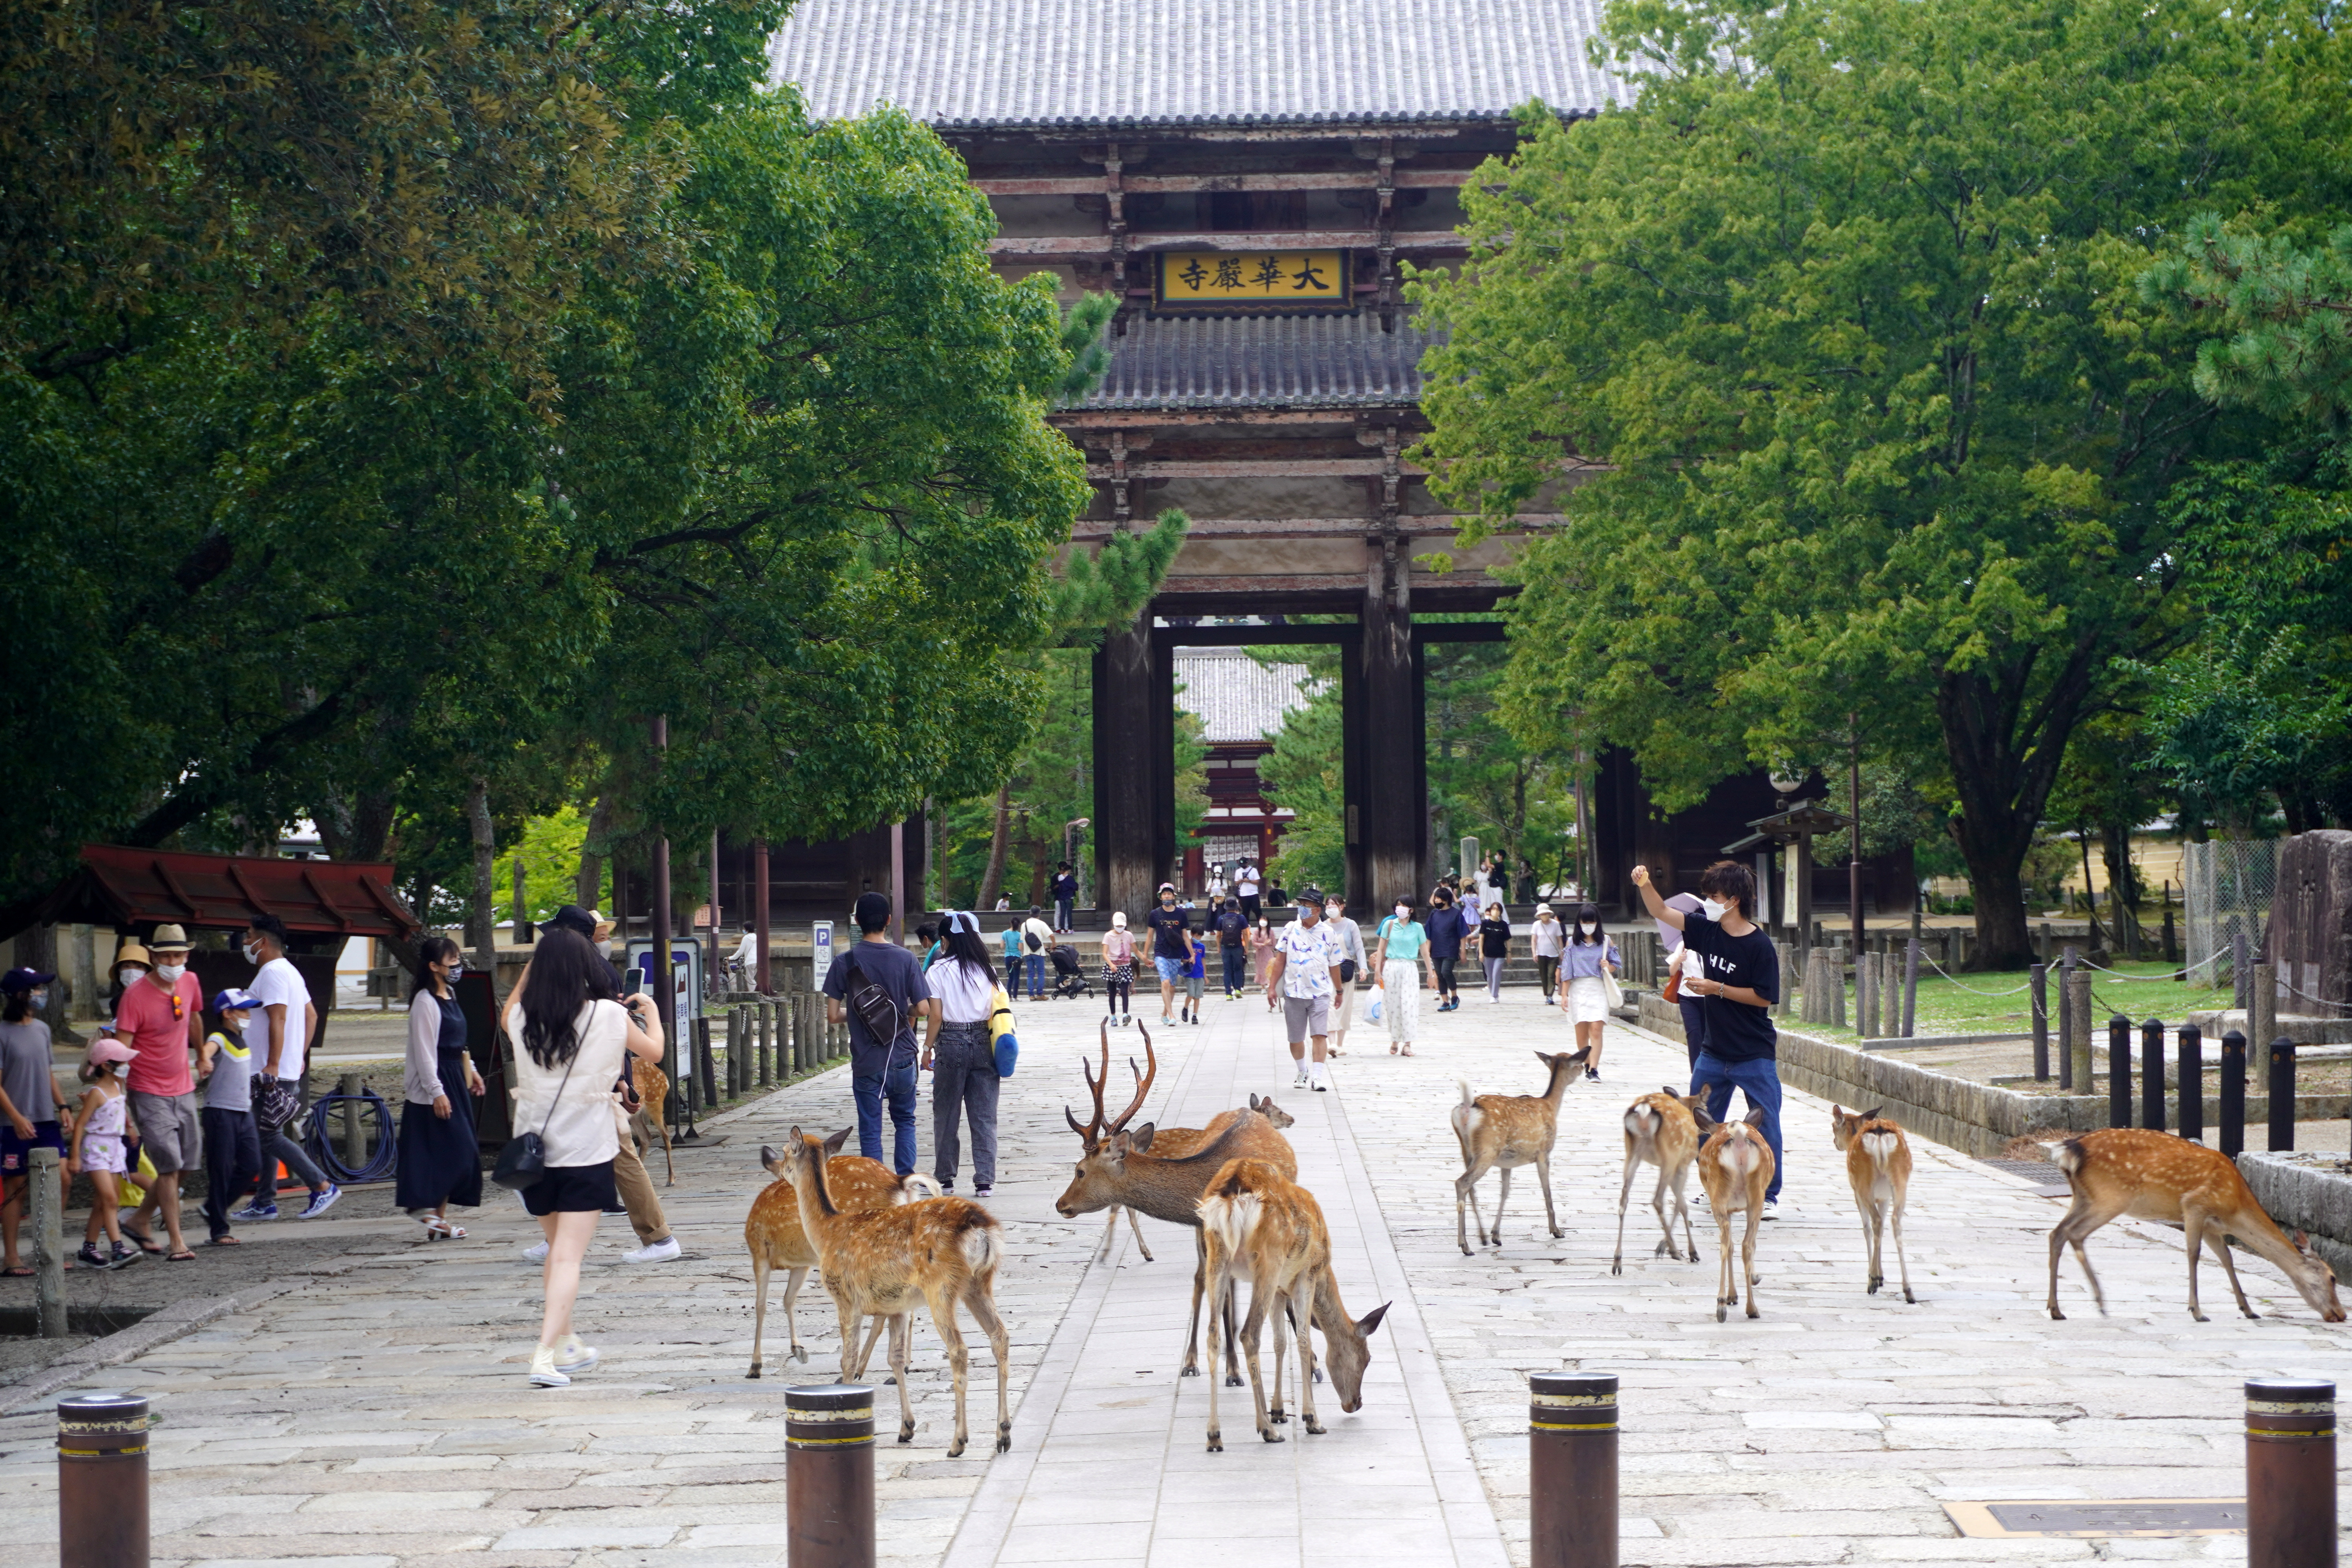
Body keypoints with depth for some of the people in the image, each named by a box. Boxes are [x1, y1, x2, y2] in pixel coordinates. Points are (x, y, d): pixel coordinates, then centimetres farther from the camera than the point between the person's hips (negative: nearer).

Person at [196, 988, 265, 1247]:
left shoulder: (242, 1040, 15)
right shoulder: (219, 1039, -12)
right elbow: (208, 1048, -37)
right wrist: (204, 1060, -58)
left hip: (244, 1112, 8)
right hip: (220, 1112, -8)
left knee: (251, 1167, 4)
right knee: (221, 1170, -5)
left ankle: (213, 1210, 19)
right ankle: (219, 1230, -1)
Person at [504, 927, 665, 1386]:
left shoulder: (522, 1018, -3)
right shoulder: (609, 1016, -9)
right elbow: (653, 1052, 10)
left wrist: (531, 969, 23)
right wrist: (651, 1011, 28)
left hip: (532, 1150, 4)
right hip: (586, 1150, -4)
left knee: (557, 1248, 21)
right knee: (568, 1257, -6)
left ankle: (568, 1345, 31)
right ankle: (546, 1357, -18)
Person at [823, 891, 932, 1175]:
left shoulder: (845, 961, -6)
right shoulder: (905, 959, -5)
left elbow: (833, 1014, -6)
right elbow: (924, 1009, -7)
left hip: (866, 1062, -1)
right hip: (902, 1059, 1)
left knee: (870, 1129, 5)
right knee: (905, 1121, 19)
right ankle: (906, 1181, 10)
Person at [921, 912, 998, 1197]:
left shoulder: (940, 971, -5)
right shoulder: (986, 969, 4)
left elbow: (936, 1015, -7)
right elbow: (995, 1009, 2)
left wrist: (928, 1048, 3)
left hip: (951, 1044, -3)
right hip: (983, 1042, 3)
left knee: (946, 1115, 9)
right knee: (984, 1116, 4)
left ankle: (945, 1179, 14)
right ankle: (985, 1181, 0)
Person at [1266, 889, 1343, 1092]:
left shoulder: (1327, 934, 1)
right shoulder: (1290, 930, 3)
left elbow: (1334, 965, 9)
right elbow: (1280, 960, 6)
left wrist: (1339, 991, 16)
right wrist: (1272, 986, 2)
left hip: (1320, 993, -2)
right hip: (1293, 992, 2)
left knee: (1319, 1035, -12)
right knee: (1296, 1038, 9)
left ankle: (1317, 1077, -11)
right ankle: (1303, 1072, 29)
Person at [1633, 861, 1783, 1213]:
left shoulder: (1759, 945, -16)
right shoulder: (1707, 930, 1)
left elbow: (1764, 997, -16)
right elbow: (1661, 912, 5)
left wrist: (1718, 989, -17)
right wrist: (1644, 885, -12)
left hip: (1755, 1055, -7)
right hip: (1715, 1053, 7)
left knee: (1765, 1124, -3)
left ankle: (1769, 1196, 6)